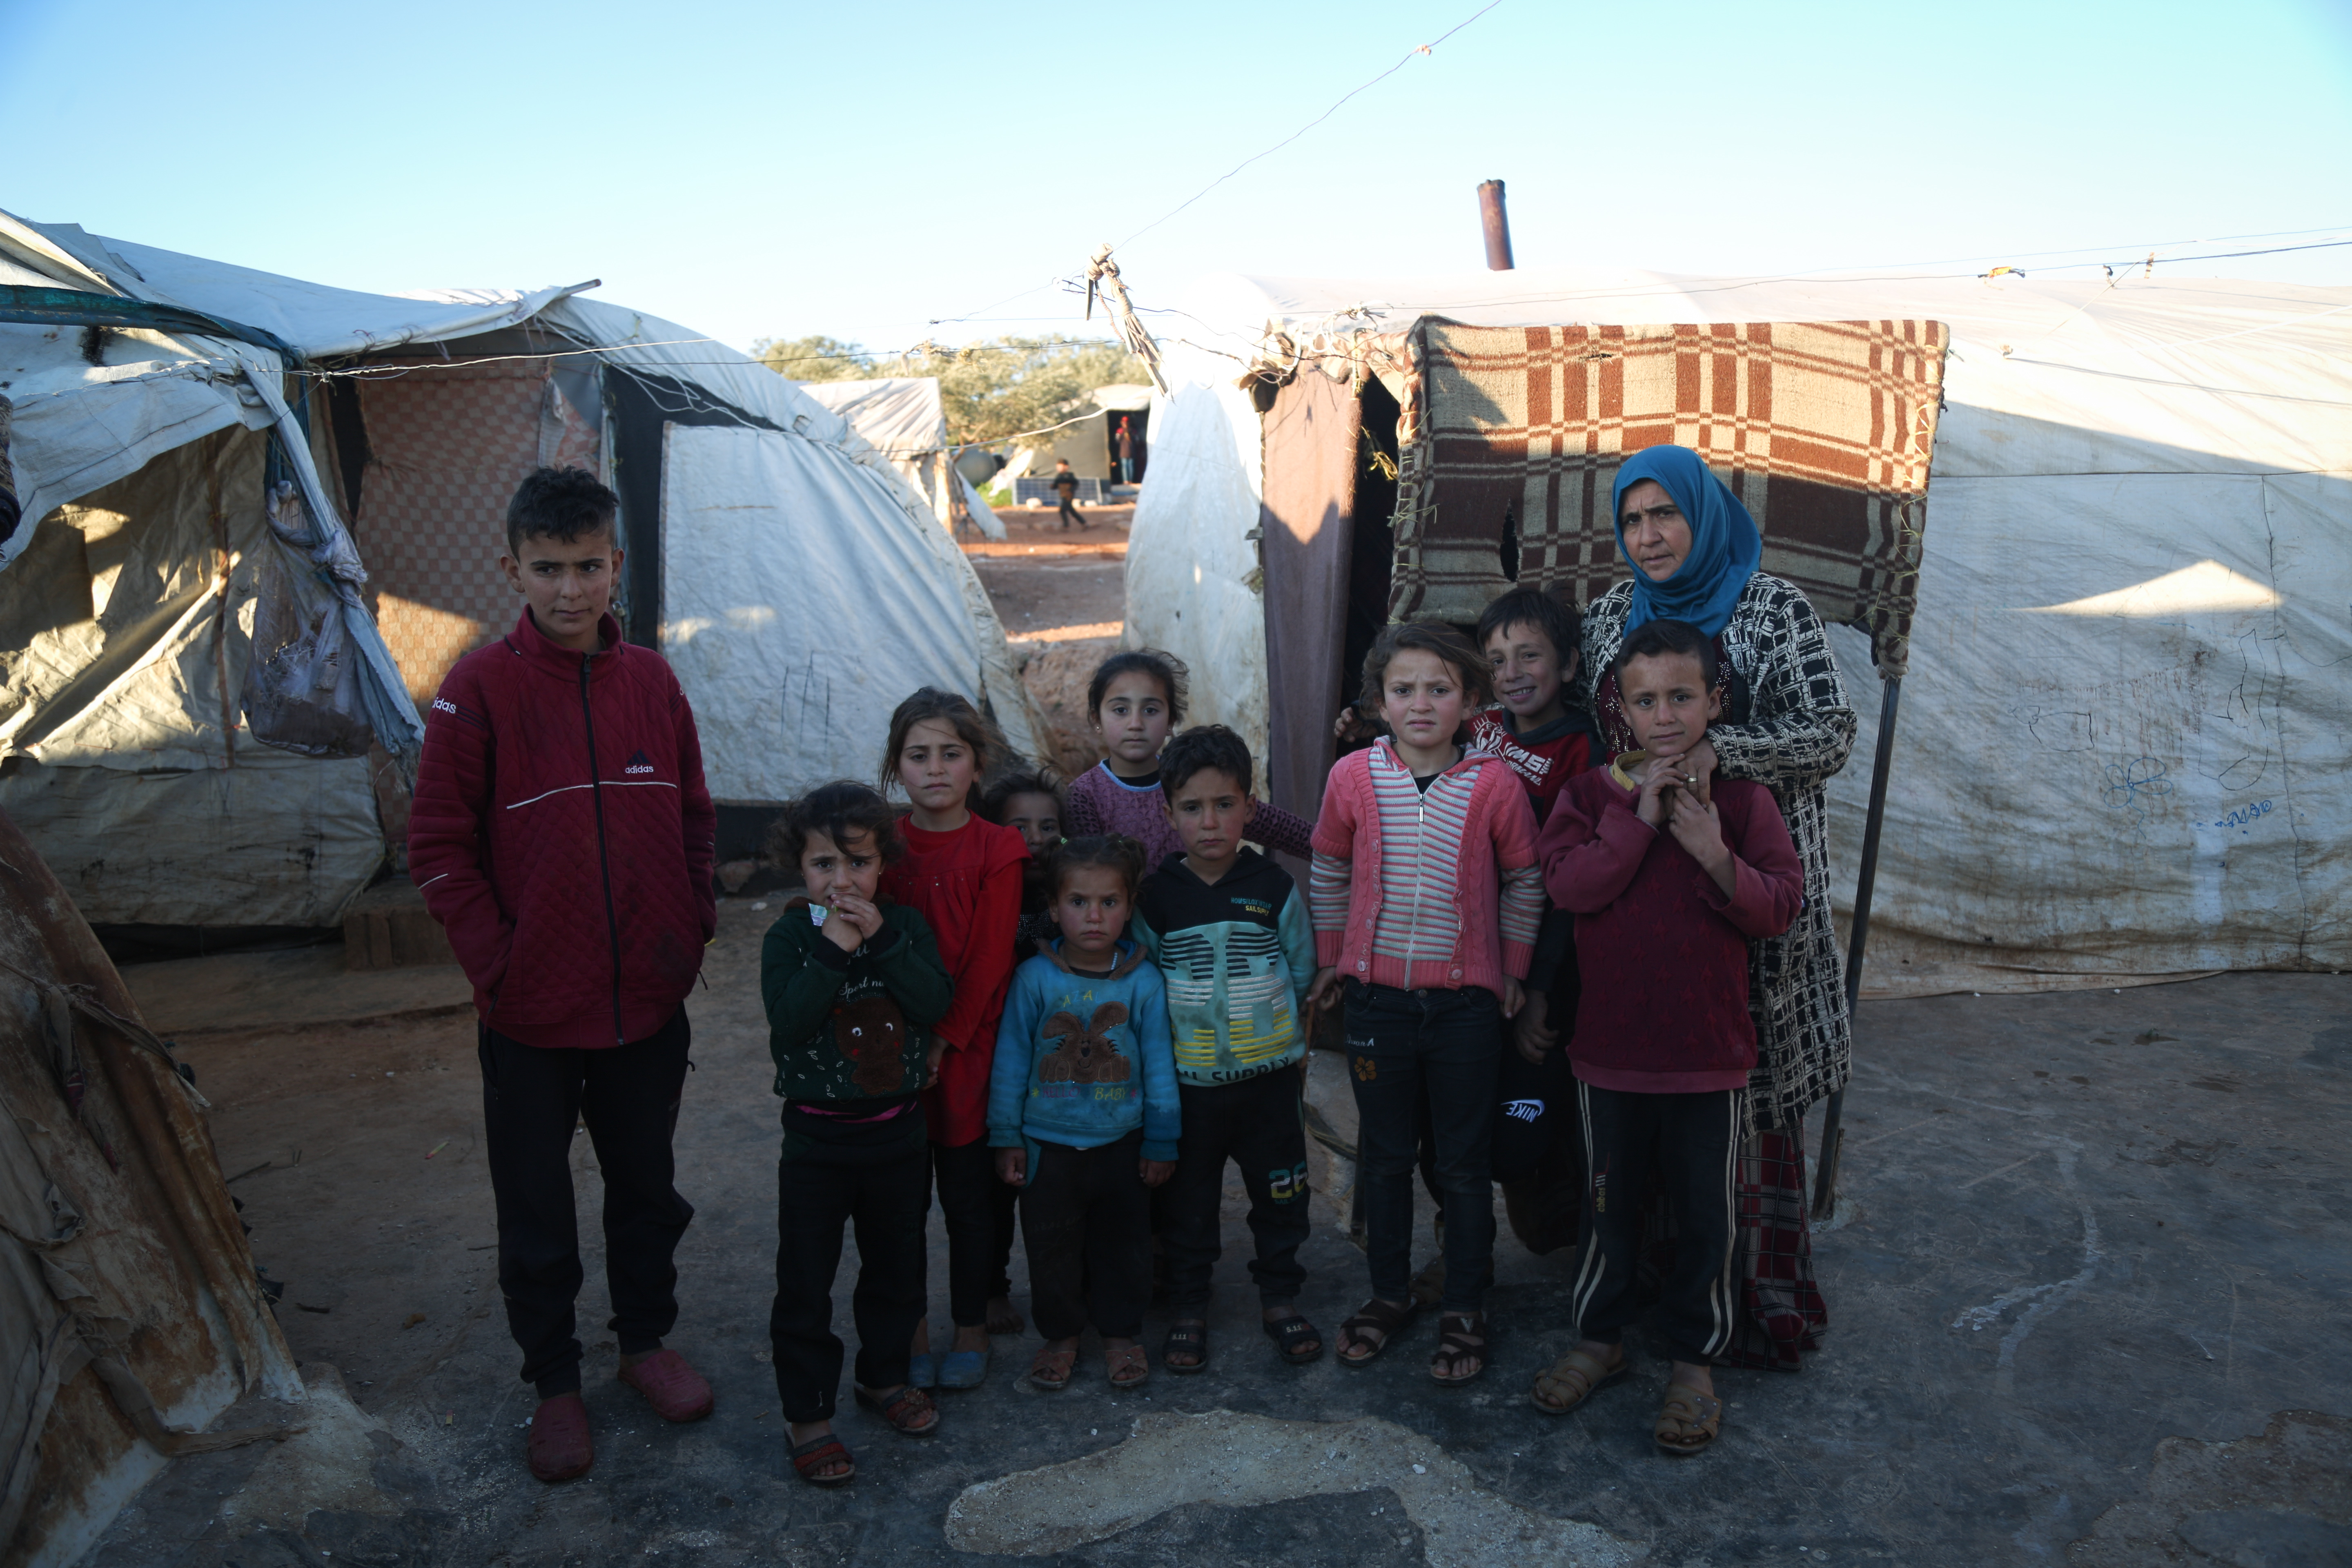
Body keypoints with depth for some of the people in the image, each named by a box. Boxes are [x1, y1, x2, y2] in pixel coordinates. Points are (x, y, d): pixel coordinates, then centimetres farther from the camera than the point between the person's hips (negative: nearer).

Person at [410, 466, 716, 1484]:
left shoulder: (652, 682, 0)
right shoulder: (480, 688, -11)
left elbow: (695, 822, 9)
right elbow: (437, 847, -9)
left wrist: (691, 933, 1)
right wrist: (495, 960, -12)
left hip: (650, 1006, 3)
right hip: (530, 1016, -3)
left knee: (647, 1187, 19)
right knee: (536, 1211, 13)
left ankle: (647, 1341, 40)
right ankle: (555, 1382, 33)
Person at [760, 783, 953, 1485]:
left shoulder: (905, 926, -1)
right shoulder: (788, 937, -9)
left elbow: (936, 1002, -15)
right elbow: (788, 1022, -23)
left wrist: (882, 943, -22)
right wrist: (834, 952, -28)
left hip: (898, 1131, 3)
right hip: (817, 1137, -3)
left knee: (896, 1265, 18)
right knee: (805, 1281, 4)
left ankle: (884, 1375, 38)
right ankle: (807, 1413, 17)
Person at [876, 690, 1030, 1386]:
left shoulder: (999, 850, -7)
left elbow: (989, 961, -9)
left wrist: (942, 1042, -13)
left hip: (966, 1048, -2)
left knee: (969, 1193, 8)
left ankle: (973, 1327, 25)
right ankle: (910, 1329, 26)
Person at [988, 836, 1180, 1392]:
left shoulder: (1143, 982, -8)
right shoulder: (1034, 979, -9)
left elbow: (1159, 1065, -1)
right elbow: (1010, 1062, -2)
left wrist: (1162, 1143, 2)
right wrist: (1006, 1138, -1)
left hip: (1121, 1145, 0)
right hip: (1047, 1144, 0)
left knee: (1123, 1242, 13)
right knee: (1051, 1246, 12)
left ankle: (1120, 1332, 33)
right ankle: (1060, 1335, 32)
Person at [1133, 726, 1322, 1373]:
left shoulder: (1273, 886, -4)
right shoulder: (1158, 895, -5)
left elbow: (1302, 969, 5)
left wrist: (1260, 1014, 2)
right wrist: (1184, 1020, -2)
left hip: (1269, 1074, 0)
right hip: (1188, 1079, 0)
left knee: (1281, 1192, 11)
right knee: (1187, 1200, 10)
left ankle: (1279, 1297, 30)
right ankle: (1188, 1307, 27)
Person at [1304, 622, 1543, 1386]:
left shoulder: (1495, 784, -9)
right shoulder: (1354, 776, -4)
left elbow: (1524, 882, 5)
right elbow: (1329, 872, 10)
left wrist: (1512, 969, 7)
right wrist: (1331, 957, 12)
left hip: (1465, 1000, -1)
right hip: (1377, 995, 2)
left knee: (1464, 1163, 9)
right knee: (1383, 1156, 15)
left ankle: (1462, 1308, 24)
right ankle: (1389, 1293, 31)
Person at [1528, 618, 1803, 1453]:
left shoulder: (1742, 799, -3)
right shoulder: (1591, 791, -2)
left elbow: (1781, 906, -8)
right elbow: (1567, 883, -15)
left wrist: (1715, 856, -23)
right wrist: (1638, 820, -21)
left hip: (1709, 1053, 0)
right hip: (1609, 1047, 1)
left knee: (1705, 1213, 11)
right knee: (1609, 1203, 16)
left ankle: (1694, 1359, 29)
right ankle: (1599, 1338, 34)